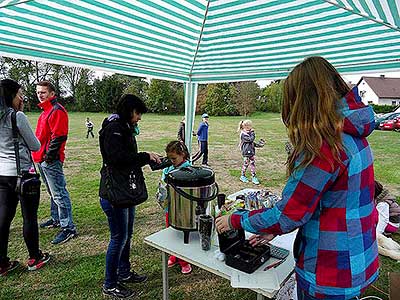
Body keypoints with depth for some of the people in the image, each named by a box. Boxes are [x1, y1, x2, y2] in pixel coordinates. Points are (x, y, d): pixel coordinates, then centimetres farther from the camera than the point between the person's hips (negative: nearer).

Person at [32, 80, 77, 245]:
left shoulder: (57, 111, -12)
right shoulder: (46, 111, 19)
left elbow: (58, 137, -20)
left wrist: (48, 156, -18)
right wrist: (40, 156, 17)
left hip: (51, 161, -10)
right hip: (42, 159, 10)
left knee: (59, 194, -7)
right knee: (53, 193, 19)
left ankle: (68, 227, -2)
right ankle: (56, 219, 32)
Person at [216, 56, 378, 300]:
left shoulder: (323, 146, -29)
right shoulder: (353, 134, 1)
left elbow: (287, 216, -23)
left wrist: (235, 221, -8)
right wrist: (274, 230, 7)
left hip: (330, 277, -8)